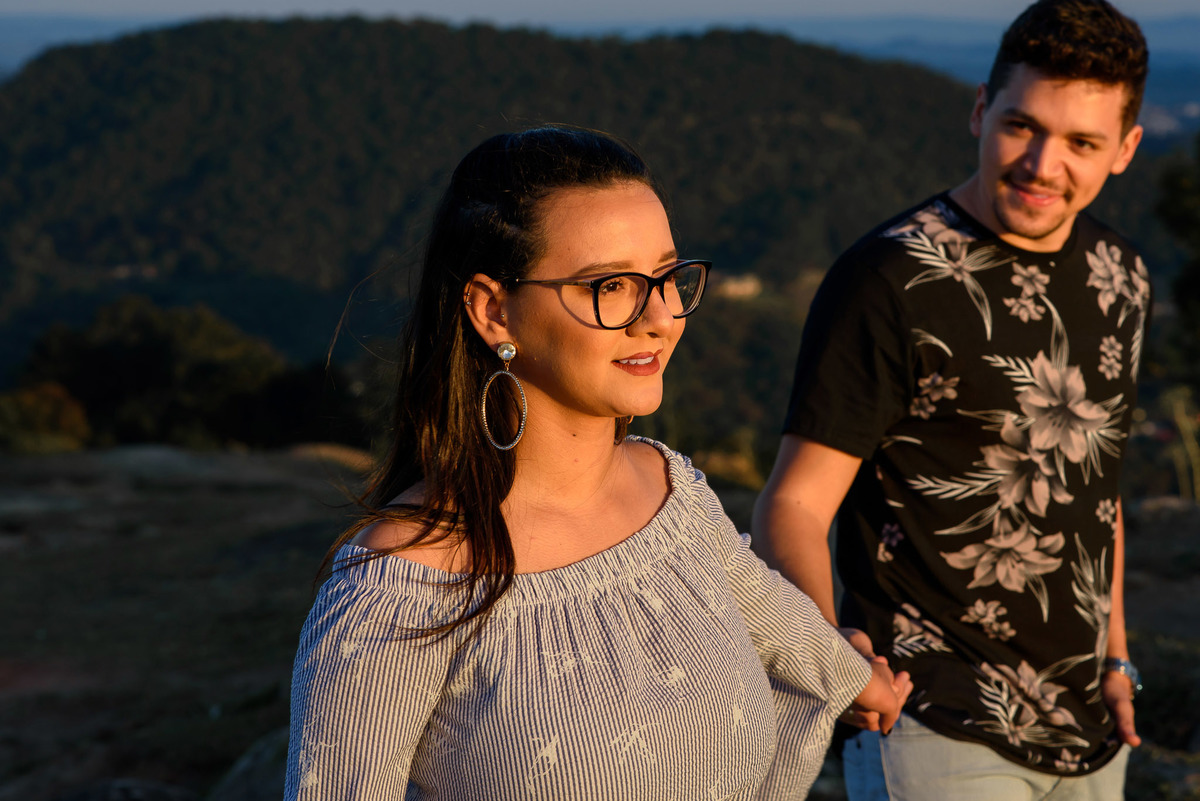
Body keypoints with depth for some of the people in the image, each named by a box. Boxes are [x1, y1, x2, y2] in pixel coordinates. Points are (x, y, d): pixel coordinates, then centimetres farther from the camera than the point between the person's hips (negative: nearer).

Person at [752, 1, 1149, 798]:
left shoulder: (1119, 277, 7)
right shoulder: (890, 278, -14)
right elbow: (793, 503, -17)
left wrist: (1115, 656, 18)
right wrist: (831, 642, -34)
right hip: (938, 729, -6)